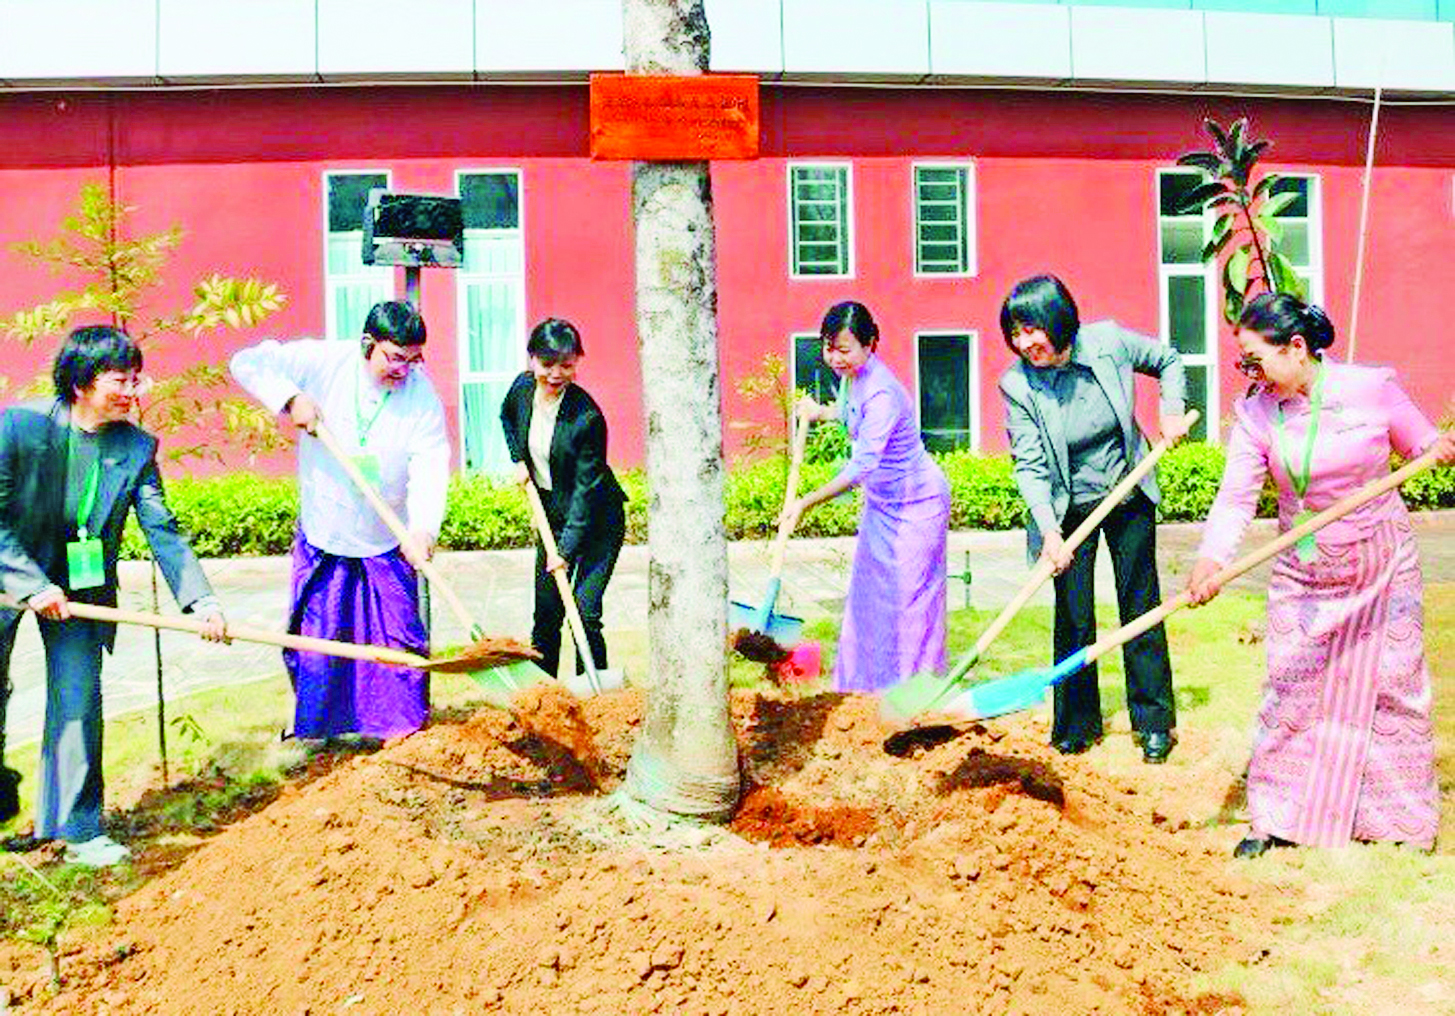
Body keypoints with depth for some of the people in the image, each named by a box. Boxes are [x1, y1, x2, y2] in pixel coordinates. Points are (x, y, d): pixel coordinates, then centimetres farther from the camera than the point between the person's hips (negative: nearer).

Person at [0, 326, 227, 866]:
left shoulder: (136, 446, -8)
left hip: (82, 584, 3)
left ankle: (77, 827, 10)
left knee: (78, 700, 0)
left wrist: (200, 598, -19)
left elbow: (161, 529, -9)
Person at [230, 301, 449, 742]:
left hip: (387, 546, -1)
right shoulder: (323, 363, -10)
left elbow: (431, 468, -20)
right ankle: (313, 737, 28)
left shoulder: (422, 396, -10)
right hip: (322, 538, 1)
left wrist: (422, 528, -36)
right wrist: (291, 398, -22)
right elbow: (248, 362, -6)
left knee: (399, 645, 4)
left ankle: (405, 738, 19)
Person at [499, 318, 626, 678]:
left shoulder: (587, 417, -25)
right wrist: (519, 460, 4)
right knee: (546, 612, 9)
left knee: (586, 612, -10)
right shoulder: (524, 387, -8)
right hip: (552, 513, 6)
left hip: (597, 519, -5)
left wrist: (566, 549, -25)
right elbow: (507, 417, 18)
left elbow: (586, 488, -23)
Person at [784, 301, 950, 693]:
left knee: (907, 595, -3)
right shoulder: (853, 375, -4)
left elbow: (861, 466, -36)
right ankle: (867, 683, 26)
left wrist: (806, 502, -37)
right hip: (882, 501, 9)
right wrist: (822, 412, 6)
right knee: (869, 590, 14)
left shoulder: (881, 394, -31)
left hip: (915, 504, -9)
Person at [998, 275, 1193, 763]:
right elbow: (1029, 465, -20)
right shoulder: (1017, 384, -19)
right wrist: (1049, 530, -31)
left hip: (1129, 496, 1)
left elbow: (1168, 360, 5)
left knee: (1141, 605, 8)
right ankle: (1077, 723, 19)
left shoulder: (1109, 342, -16)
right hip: (1070, 509, -1)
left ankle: (1153, 721, 20)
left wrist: (1172, 411, -9)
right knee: (1073, 616, 2)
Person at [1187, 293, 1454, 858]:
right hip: (1303, 575, 1)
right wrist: (1212, 559, -30)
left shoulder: (1372, 388, -10)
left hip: (1383, 566, -1)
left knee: (1392, 688, 7)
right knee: (1291, 693, 2)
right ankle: (1275, 817, 14)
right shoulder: (1255, 415, -6)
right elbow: (1235, 497, -14)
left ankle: (1403, 814, 23)